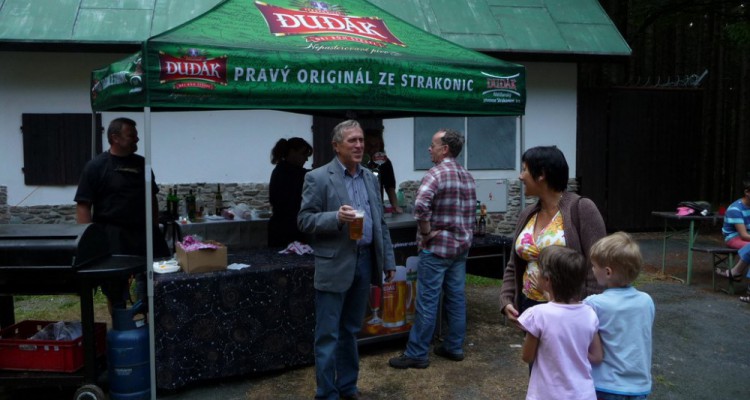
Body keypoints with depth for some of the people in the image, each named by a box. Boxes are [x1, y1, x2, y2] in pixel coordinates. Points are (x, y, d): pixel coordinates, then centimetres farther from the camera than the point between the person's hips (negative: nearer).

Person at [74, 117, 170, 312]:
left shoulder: (142, 163, 11)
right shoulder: (96, 166, -5)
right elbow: (83, 207, -8)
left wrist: (155, 228, 14)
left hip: (144, 232, 5)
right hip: (113, 235, -5)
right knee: (115, 288, 5)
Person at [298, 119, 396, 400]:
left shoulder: (370, 178, 12)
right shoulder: (318, 178, -6)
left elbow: (380, 223, 15)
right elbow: (304, 220, -9)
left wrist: (388, 260, 12)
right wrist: (336, 217, -25)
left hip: (365, 262, 6)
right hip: (335, 265, -6)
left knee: (350, 331, 17)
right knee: (328, 335, 2)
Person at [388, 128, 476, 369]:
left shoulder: (437, 172, -15)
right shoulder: (467, 176, 12)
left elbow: (421, 205, -30)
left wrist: (426, 232, -18)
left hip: (436, 247, -8)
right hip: (461, 246, 8)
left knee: (427, 302, -3)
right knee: (456, 298, 13)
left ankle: (416, 354, 4)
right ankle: (454, 347, 21)